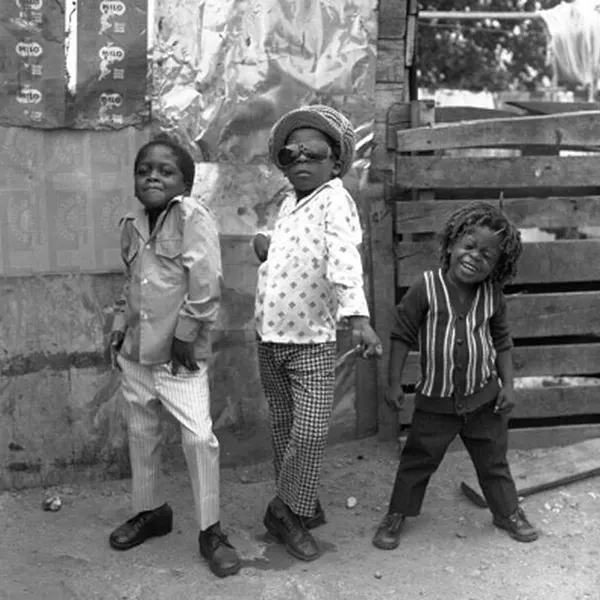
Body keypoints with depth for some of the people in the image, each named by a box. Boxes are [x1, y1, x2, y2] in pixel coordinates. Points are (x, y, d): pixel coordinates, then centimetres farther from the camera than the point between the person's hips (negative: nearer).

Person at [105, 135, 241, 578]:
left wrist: (185, 333, -17)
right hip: (136, 351, 7)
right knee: (141, 433, 17)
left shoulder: (193, 216, -13)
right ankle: (151, 511, 36)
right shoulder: (132, 226, 8)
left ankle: (210, 530, 6)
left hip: (178, 354, -7)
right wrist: (119, 330, 12)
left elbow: (206, 282, -19)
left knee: (199, 436, -10)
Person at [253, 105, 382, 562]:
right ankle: (300, 508, 32)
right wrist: (266, 244, 5)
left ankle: (288, 512, 11)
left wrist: (358, 316, -42)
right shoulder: (289, 202, 10)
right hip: (270, 339, 7)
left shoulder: (334, 200, -13)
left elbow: (345, 259, -29)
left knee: (310, 433, -10)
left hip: (312, 342, -7)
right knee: (284, 432, 15)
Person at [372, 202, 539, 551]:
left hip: (484, 397, 3)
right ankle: (397, 515, 27)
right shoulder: (427, 288, -14)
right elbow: (402, 335, -8)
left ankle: (509, 512, 38)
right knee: (417, 461, 9)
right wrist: (395, 383, -10)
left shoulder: (493, 296, -4)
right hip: (436, 400, -2)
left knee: (493, 460, 17)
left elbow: (502, 342, 9)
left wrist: (508, 384, 2)